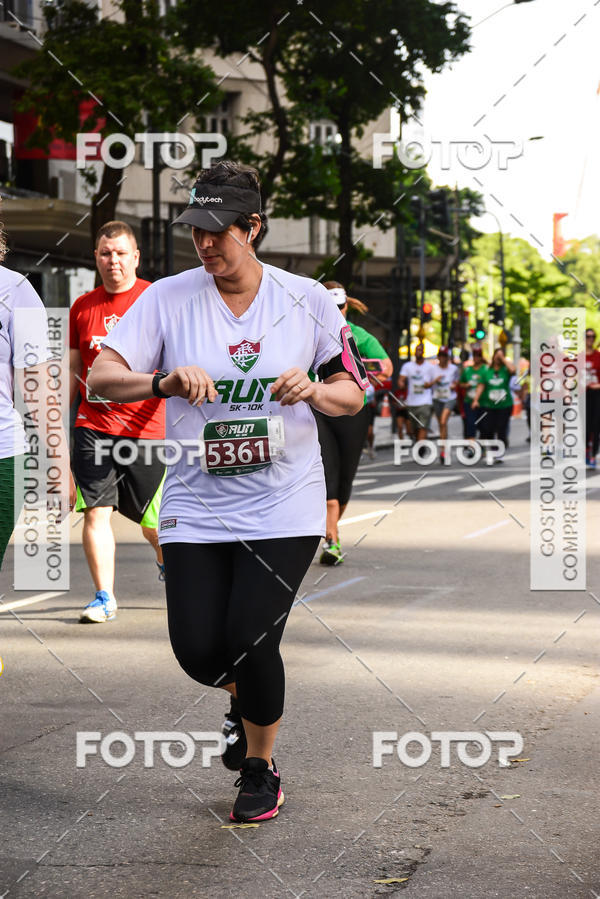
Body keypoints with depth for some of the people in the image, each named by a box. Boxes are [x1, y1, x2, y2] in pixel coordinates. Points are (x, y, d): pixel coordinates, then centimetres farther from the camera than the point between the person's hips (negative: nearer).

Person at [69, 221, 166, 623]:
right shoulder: (82, 307, 9)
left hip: (146, 428, -2)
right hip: (93, 427, 3)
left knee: (154, 524, 8)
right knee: (96, 511, -8)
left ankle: (168, 561, 40)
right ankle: (105, 597, -1)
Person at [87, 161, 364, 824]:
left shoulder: (305, 300, 0)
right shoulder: (167, 299, -1)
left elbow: (352, 395, 7)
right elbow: (101, 377, -8)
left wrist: (311, 389, -16)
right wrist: (166, 380, -26)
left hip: (283, 503, -1)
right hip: (195, 504, 1)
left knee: (251, 642, -11)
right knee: (198, 651, -4)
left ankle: (261, 770, 17)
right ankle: (245, 699, 35)